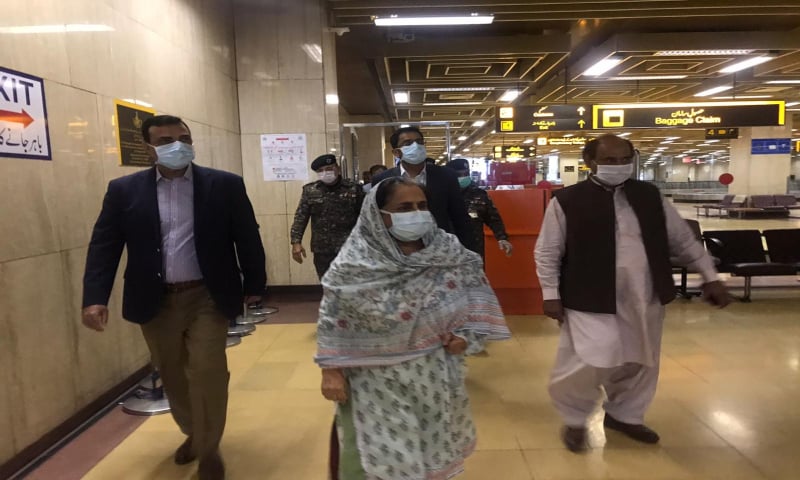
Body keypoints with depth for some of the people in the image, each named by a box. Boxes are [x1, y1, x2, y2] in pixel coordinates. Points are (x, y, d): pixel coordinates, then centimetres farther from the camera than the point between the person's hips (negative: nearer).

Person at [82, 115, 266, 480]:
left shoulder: (225, 185, -3)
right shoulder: (124, 190, 1)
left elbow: (247, 238, 1)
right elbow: (104, 245, 0)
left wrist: (254, 285, 3)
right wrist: (95, 297, -10)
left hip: (207, 297, -2)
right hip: (156, 301, 3)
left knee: (207, 372, -4)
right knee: (173, 375, 15)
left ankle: (208, 448, 18)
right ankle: (192, 433, 40)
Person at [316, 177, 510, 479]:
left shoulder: (450, 255, -7)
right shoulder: (354, 264, -15)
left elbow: (477, 296, 4)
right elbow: (333, 321, -9)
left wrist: (467, 335, -9)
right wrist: (331, 371, -9)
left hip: (434, 379, 4)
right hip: (377, 384, -3)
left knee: (434, 454, 21)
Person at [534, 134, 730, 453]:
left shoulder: (649, 195, 5)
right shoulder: (566, 201, -8)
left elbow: (683, 239, 13)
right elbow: (547, 252, -4)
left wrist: (710, 277, 11)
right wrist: (551, 295, -7)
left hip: (645, 298, 5)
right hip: (592, 300, -5)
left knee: (639, 363, 17)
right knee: (588, 365, -6)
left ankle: (624, 415, 41)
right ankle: (574, 420, 22)